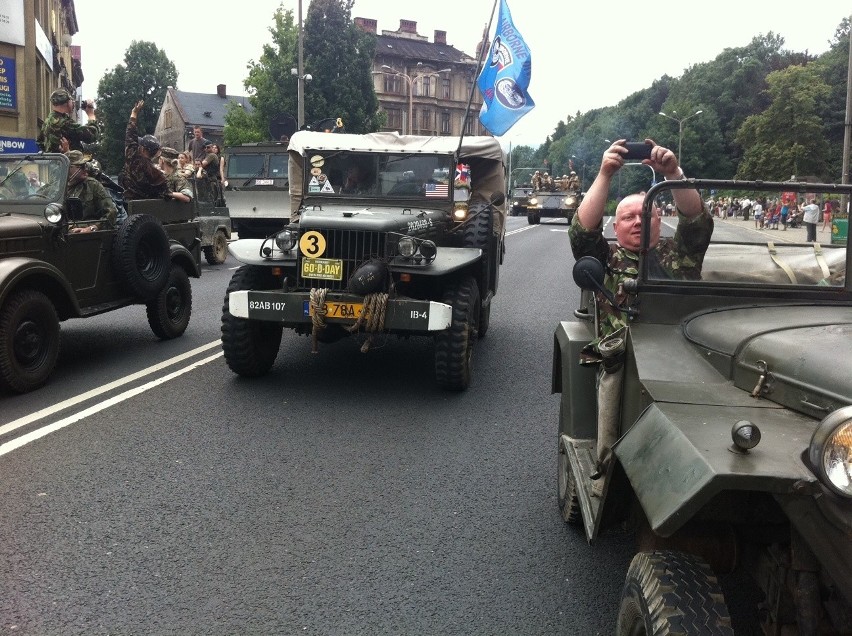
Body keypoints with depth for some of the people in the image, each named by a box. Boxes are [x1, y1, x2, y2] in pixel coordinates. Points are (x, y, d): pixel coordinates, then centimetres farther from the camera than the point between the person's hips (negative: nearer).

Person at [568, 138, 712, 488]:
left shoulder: (677, 253, 23)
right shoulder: (607, 258, 19)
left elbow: (698, 223, 5)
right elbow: (582, 231, 1)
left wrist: (673, 173, -7)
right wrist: (605, 175, -5)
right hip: (622, 360, -1)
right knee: (617, 382, -31)